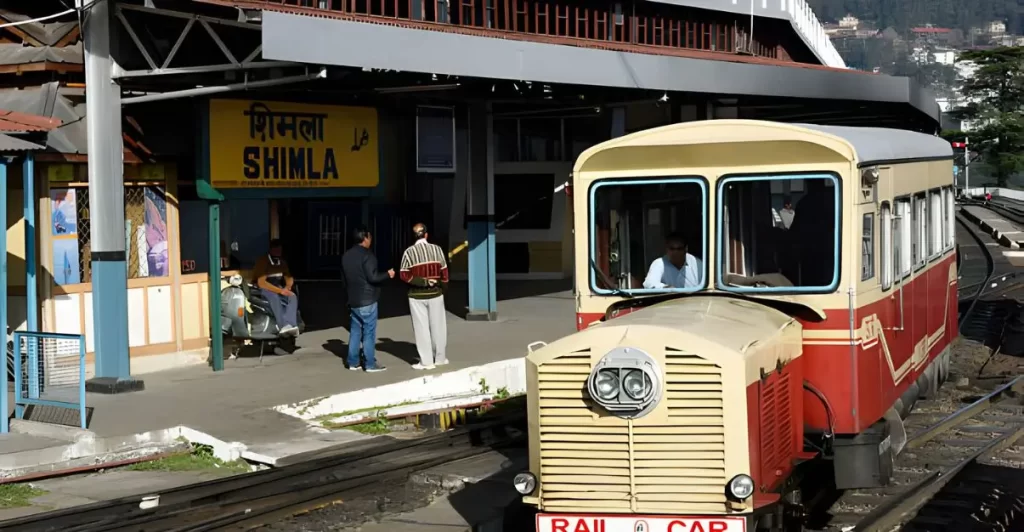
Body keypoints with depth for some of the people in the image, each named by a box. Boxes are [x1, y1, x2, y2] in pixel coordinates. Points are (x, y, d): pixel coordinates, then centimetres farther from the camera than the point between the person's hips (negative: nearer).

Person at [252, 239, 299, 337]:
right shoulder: (262, 261, -15)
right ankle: (283, 326, -54)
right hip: (263, 288, -6)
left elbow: (289, 278, 12)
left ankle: (291, 325, -46)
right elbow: (261, 283, -24)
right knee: (274, 296, -40)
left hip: (278, 288, 6)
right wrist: (280, 291, -32)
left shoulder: (282, 262, 7)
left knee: (292, 296, -26)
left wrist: (287, 287, -13)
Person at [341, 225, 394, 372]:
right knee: (369, 333, -3)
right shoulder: (366, 255, -15)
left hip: (353, 300, 8)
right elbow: (373, 277, -19)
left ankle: (353, 362, 13)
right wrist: (388, 274, -4)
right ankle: (370, 364, -1)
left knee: (355, 331, 12)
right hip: (367, 300, -8)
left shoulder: (346, 256, 10)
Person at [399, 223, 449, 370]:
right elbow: (444, 271, 0)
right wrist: (444, 288, 11)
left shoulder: (409, 252, -7)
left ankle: (426, 361, 3)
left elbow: (405, 275, -11)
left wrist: (422, 282, -8)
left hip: (417, 295, -2)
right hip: (435, 293, 2)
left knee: (422, 328, 2)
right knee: (437, 326, 11)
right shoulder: (437, 249, -4)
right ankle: (439, 358, 19)